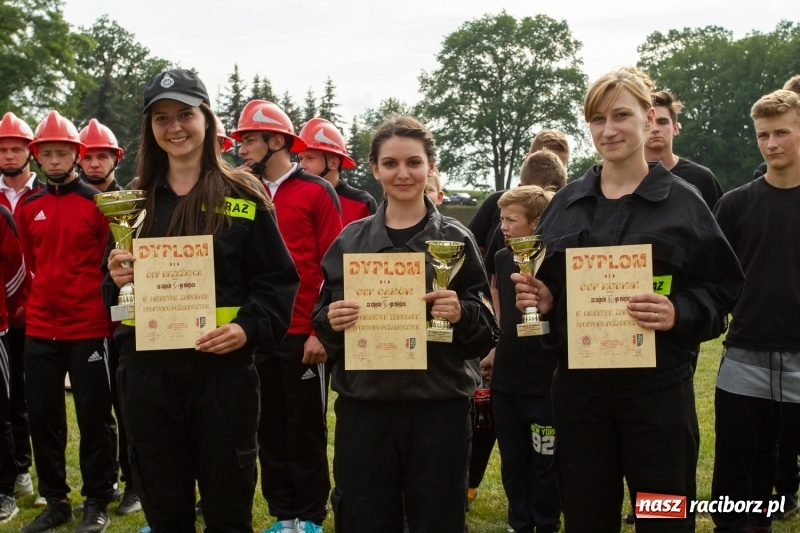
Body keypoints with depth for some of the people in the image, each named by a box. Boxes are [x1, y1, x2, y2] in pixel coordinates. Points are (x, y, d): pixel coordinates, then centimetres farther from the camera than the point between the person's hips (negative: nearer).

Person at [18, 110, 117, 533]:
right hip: (39, 329, 5)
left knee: (94, 417, 4)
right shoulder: (28, 207, 8)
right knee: (43, 416, 10)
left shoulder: (98, 203, -5)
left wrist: (106, 311, -4)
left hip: (88, 328, -5)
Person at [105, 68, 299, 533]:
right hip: (148, 371, 3)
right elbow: (110, 291, 16)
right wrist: (117, 280, -6)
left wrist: (249, 327, -16)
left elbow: (279, 280, 0)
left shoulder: (244, 197, 0)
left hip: (223, 368, -3)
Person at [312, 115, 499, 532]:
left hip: (438, 408, -1)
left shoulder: (456, 239, 1)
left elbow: (486, 334, 1)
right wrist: (331, 321, -10)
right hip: (363, 406, 2)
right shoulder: (350, 240, 6)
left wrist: (462, 314, -19)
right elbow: (322, 320, 11)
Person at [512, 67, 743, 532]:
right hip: (578, 389, 3)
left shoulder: (683, 202, -1)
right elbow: (544, 287, 16)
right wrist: (540, 299, -6)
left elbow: (725, 289, -1)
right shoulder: (565, 204, 9)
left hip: (658, 389, -3)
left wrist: (680, 314, -19)